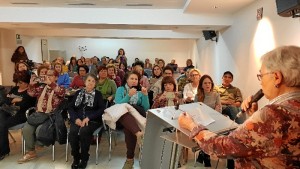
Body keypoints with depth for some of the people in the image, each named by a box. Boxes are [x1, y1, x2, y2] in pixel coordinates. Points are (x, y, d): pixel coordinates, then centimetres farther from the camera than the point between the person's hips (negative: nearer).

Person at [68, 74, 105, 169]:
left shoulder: (98, 94, 10)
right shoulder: (78, 93, 17)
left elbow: (102, 109, -2)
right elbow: (70, 107, 9)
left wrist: (88, 118, -14)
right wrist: (76, 119, -10)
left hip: (92, 120, -2)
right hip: (78, 119, 2)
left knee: (83, 132, -32)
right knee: (73, 132, -28)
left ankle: (84, 158, -12)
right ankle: (76, 157, -6)